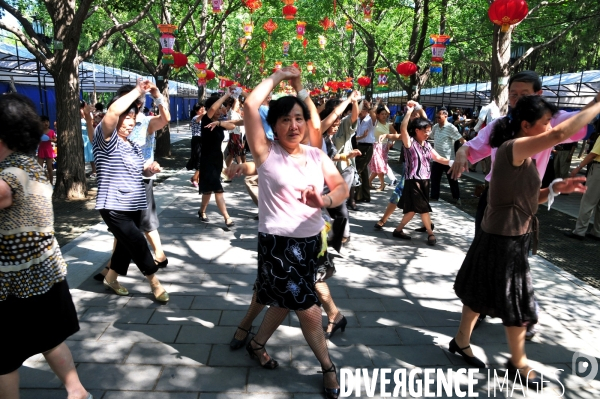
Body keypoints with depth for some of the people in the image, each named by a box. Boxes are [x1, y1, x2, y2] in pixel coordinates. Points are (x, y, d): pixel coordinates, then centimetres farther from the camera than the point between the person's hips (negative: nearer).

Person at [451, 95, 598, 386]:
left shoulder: (523, 157, 9)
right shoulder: (512, 149, -20)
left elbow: (527, 199, 15)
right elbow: (561, 134, -34)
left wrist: (555, 189, 0)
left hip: (511, 237, 9)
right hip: (504, 239, -9)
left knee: (482, 293, 19)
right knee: (517, 302, 6)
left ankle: (460, 342, 35)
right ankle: (518, 364, 26)